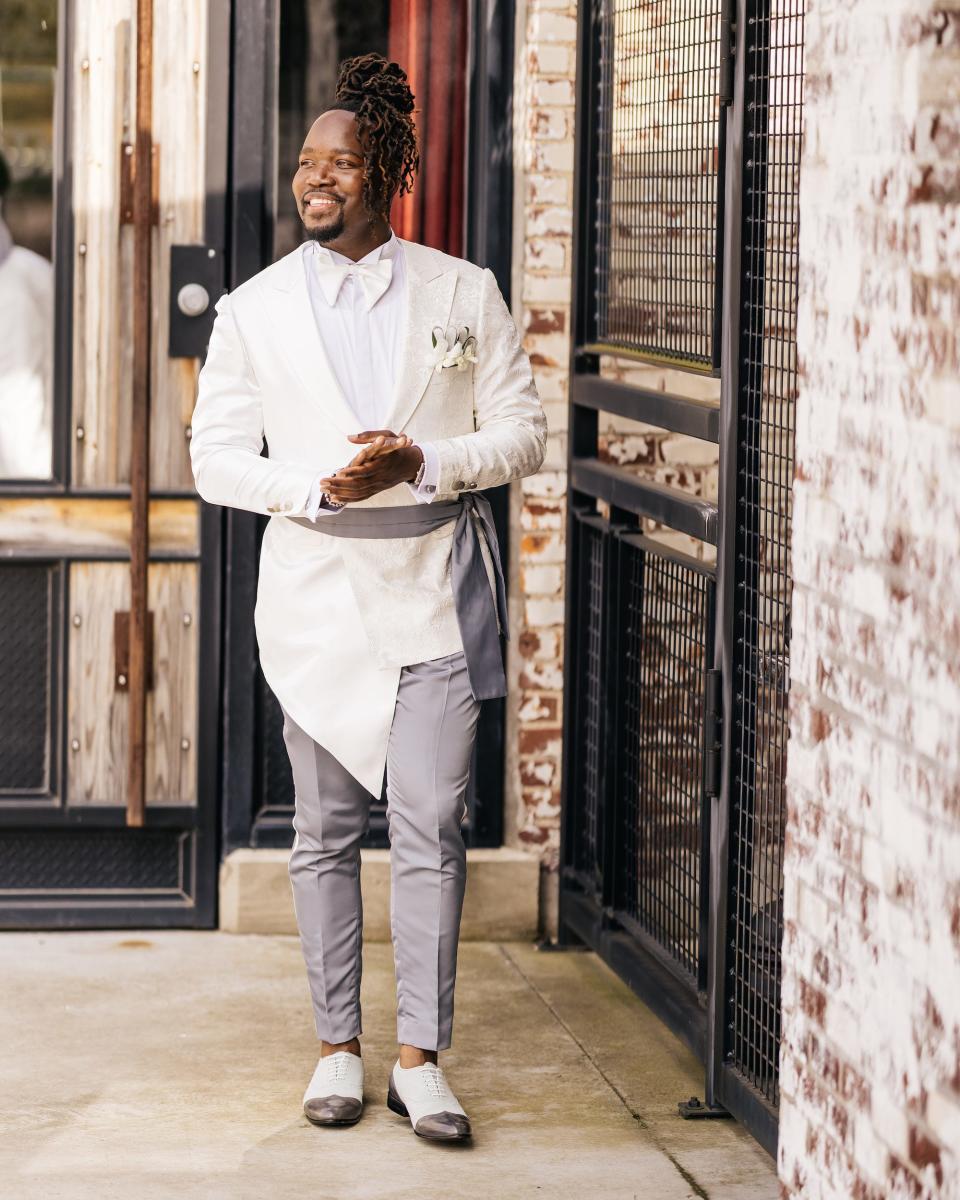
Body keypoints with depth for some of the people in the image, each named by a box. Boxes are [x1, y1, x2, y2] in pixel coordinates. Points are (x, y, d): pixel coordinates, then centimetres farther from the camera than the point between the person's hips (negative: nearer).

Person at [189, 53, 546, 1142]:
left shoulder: (465, 295, 3)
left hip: (436, 590, -1)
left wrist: (421, 463, -15)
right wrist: (318, 485, -15)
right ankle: (338, 1045, 16)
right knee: (325, 830, 5)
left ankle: (420, 1060, 2)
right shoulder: (253, 310, 4)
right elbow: (216, 457, 3)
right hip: (317, 593, 1)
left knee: (431, 828, -4)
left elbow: (521, 434, 3)